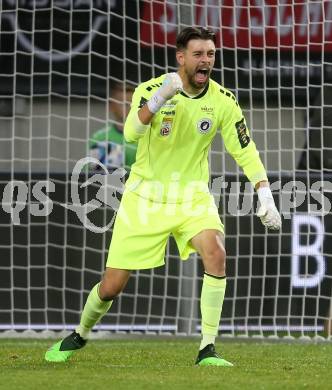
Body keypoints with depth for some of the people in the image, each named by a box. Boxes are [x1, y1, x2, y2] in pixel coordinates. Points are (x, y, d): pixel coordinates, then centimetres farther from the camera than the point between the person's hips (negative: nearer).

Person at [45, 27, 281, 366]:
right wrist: (159, 99, -47)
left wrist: (265, 197, -12)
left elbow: (245, 150, -3)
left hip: (193, 196, 1)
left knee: (215, 253, -28)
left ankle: (207, 350, -19)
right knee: (112, 285, 1)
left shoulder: (222, 101, -9)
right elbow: (131, 133, -32)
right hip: (145, 195, -1)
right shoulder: (151, 89, -16)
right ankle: (79, 335, 34)